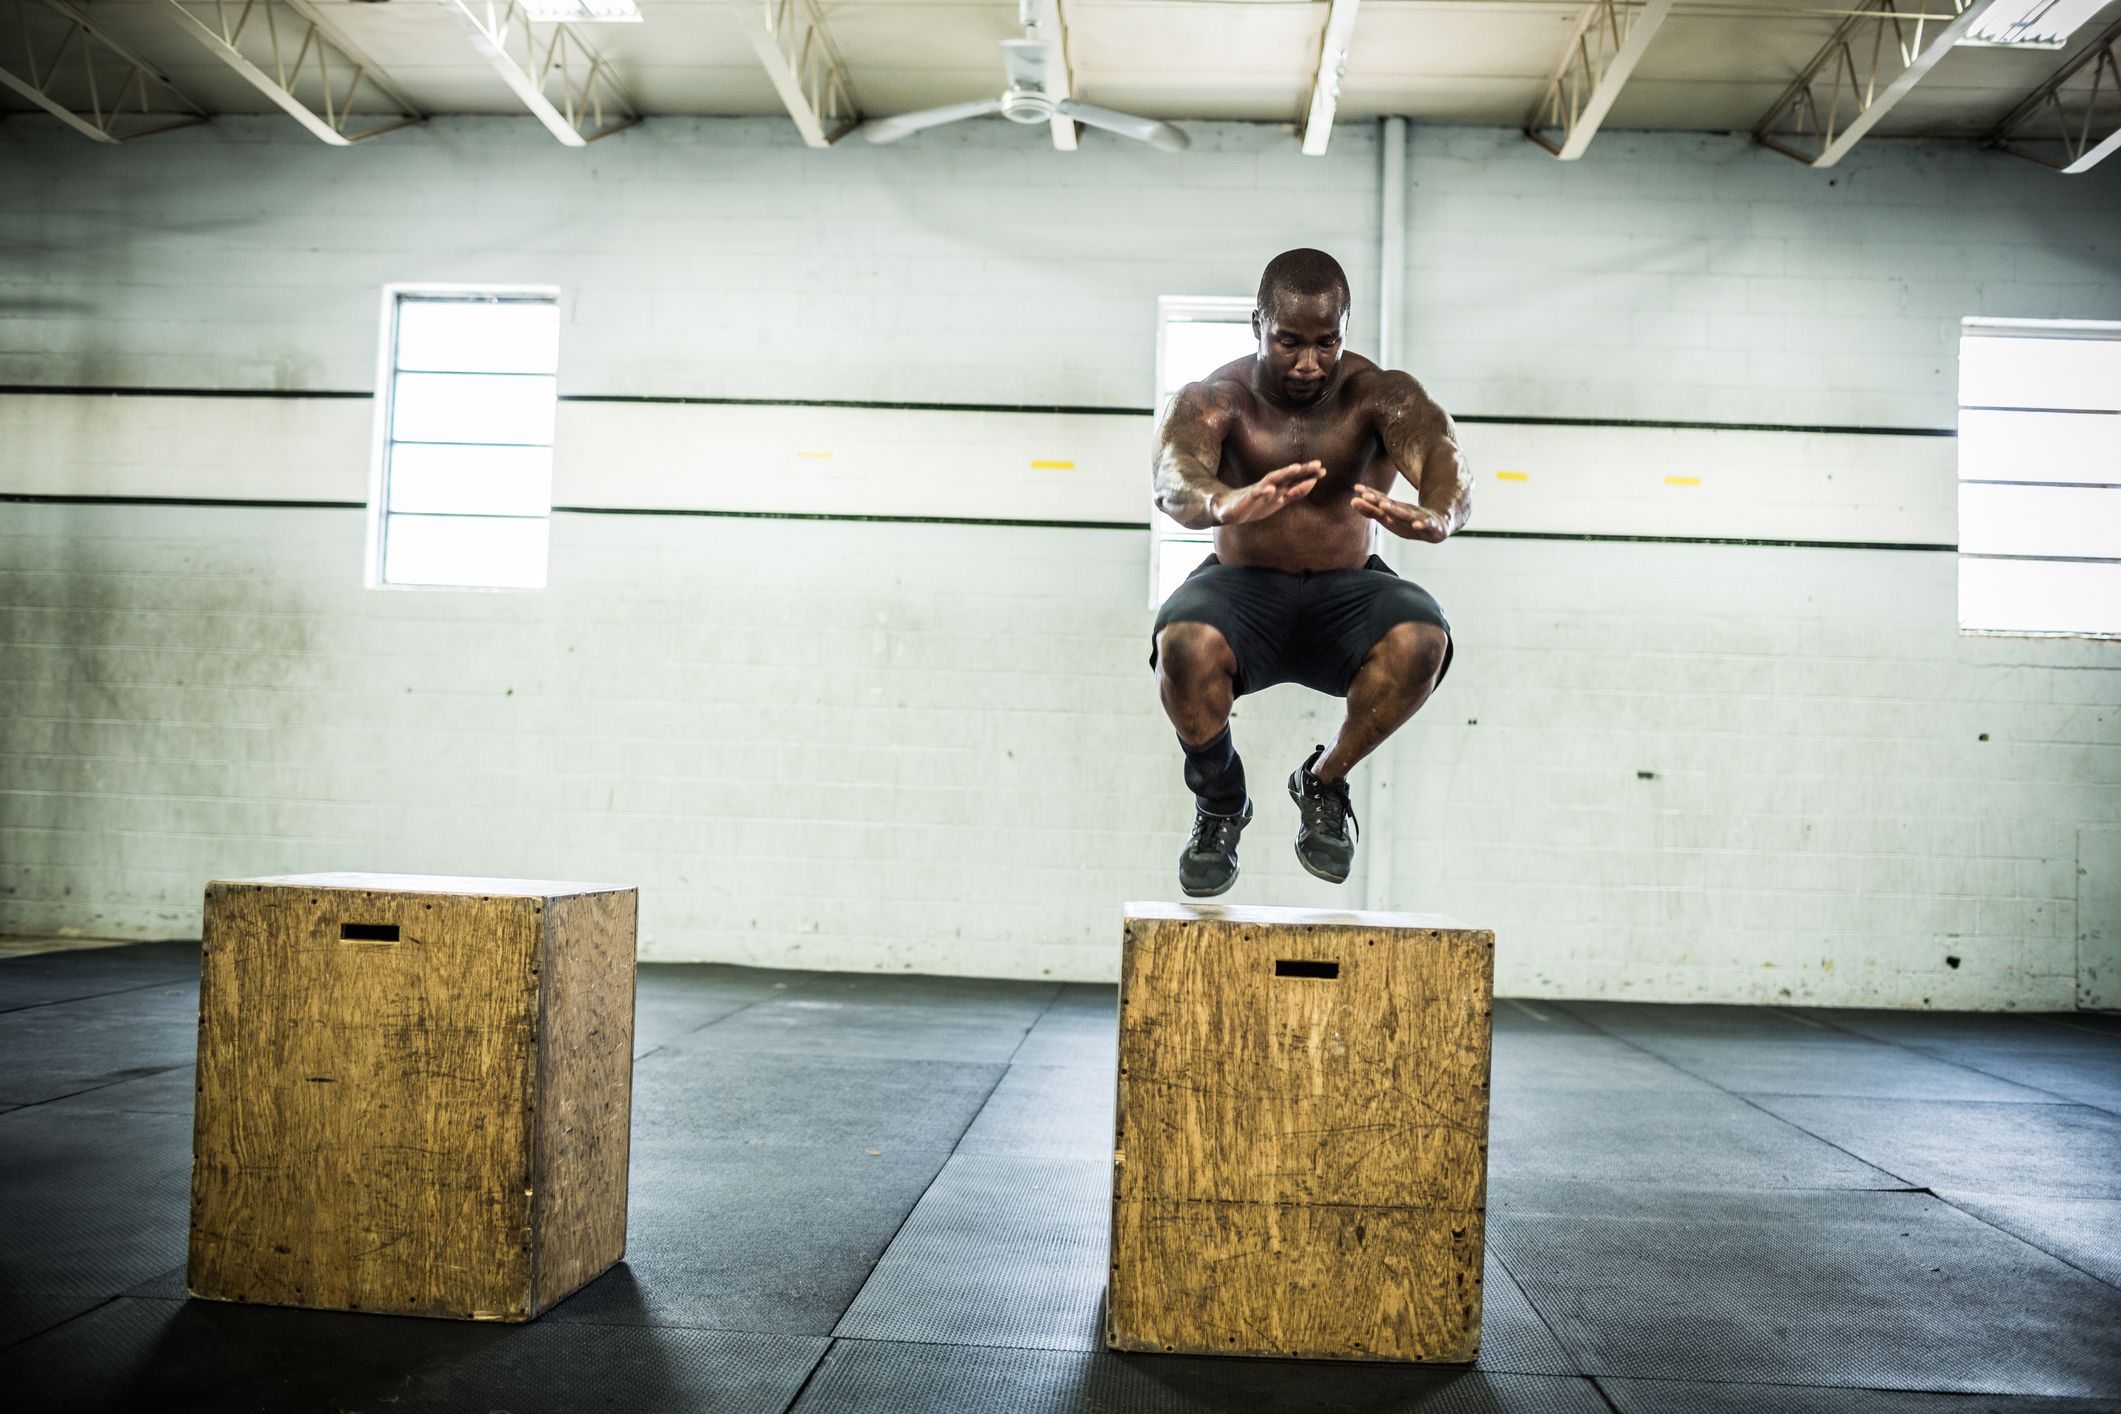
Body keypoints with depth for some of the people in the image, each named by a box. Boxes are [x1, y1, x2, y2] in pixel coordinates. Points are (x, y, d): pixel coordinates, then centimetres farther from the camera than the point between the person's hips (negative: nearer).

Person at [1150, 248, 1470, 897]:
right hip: (1242, 588, -1)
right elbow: (1172, 480, -33)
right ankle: (1220, 803, -4)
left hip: (1346, 594, 1)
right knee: (1184, 643, -35)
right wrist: (1225, 505, -59)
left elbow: (1444, 460, -29)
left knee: (1422, 638, -32)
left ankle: (1323, 783, -3)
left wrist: (1435, 516, -55)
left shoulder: (1380, 395, -9)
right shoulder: (1213, 399, -11)